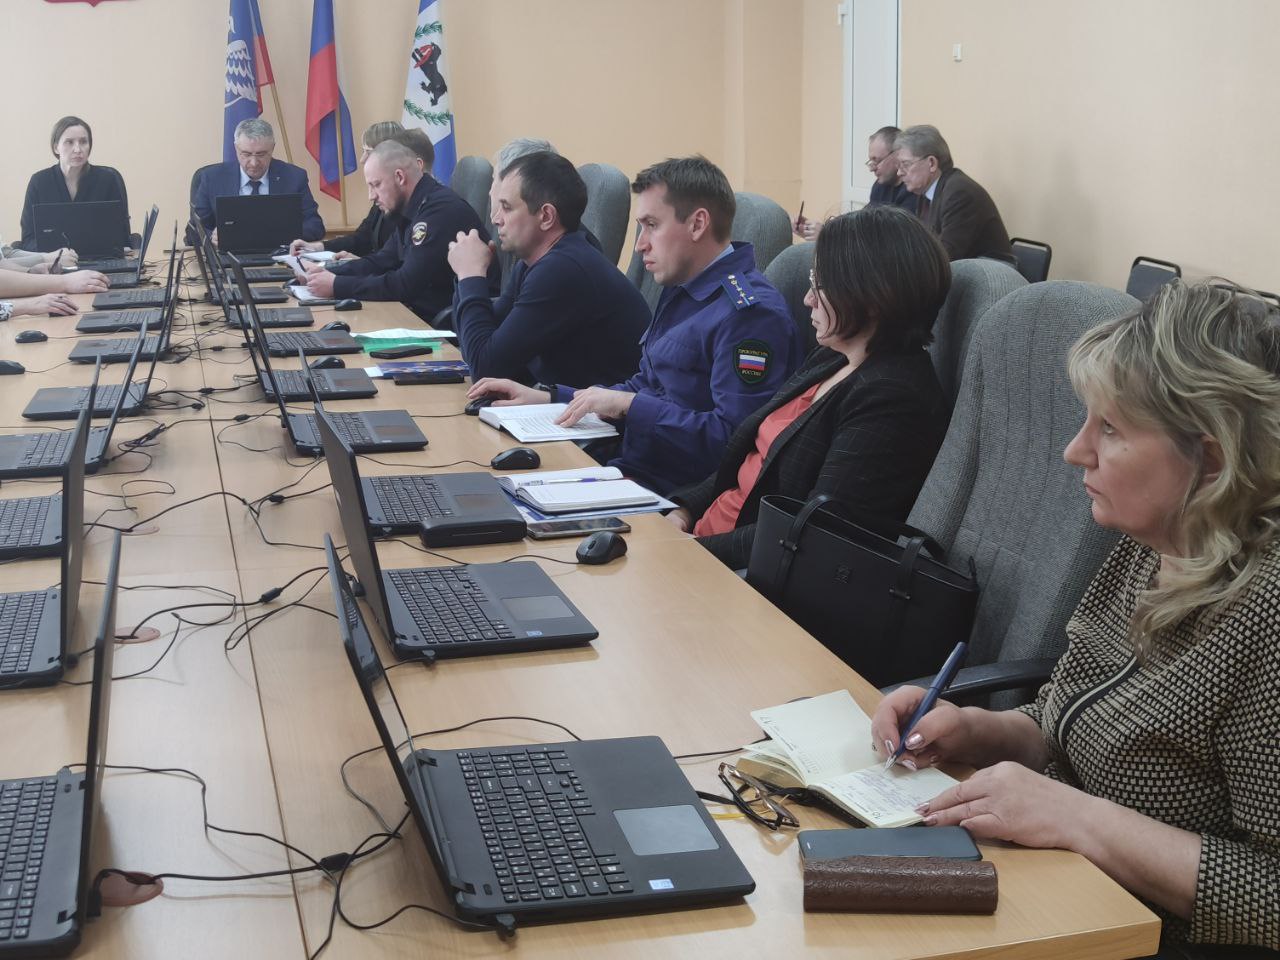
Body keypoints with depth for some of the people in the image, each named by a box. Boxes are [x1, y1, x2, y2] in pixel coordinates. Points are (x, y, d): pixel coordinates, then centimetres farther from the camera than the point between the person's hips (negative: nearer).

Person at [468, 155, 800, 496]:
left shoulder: (750, 314, -17)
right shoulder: (681, 291, 17)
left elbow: (733, 439, -25)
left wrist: (629, 404, -18)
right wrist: (546, 397, 13)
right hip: (626, 465, 10)